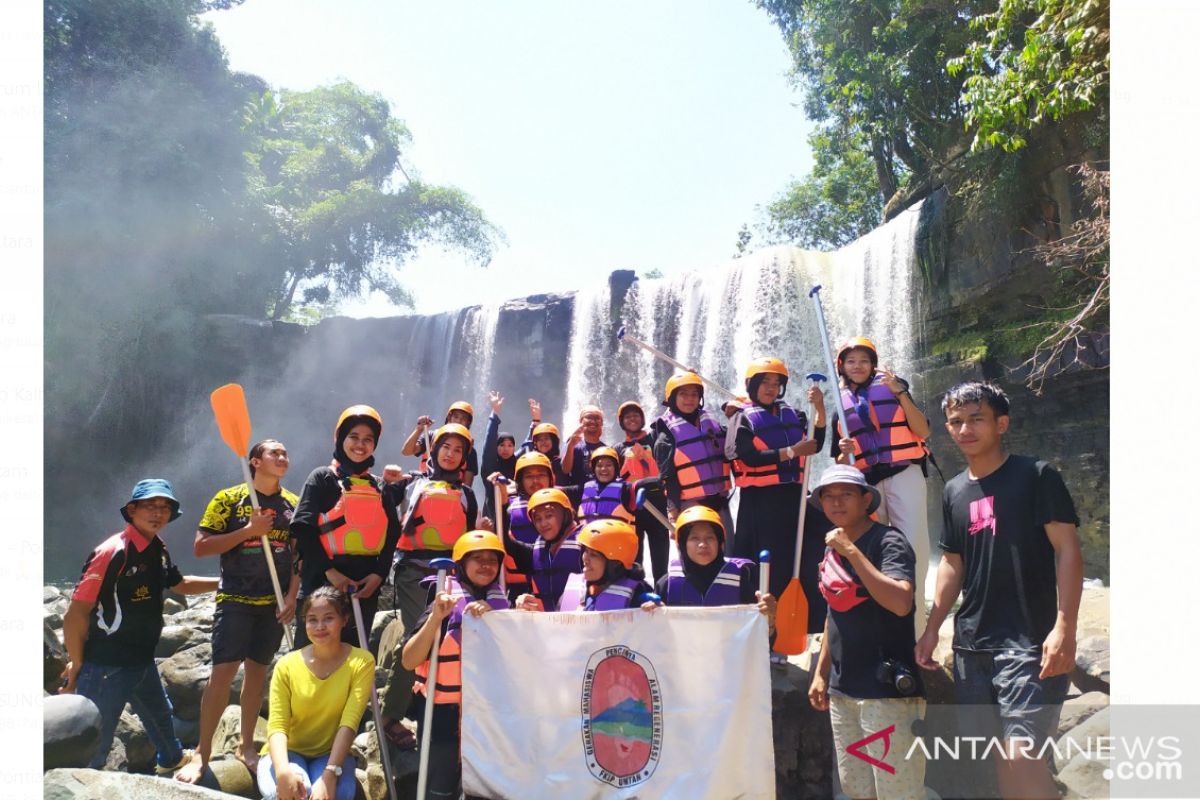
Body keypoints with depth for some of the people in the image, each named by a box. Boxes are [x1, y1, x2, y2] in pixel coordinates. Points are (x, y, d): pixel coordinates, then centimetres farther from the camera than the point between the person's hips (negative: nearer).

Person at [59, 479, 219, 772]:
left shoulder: (158, 550, 3)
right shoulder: (113, 551, -23)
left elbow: (180, 584, 23)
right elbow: (75, 614, -21)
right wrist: (77, 666, -13)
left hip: (142, 661, 10)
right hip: (106, 668, -10)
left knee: (160, 714, 31)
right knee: (94, 746, 0)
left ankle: (171, 759, 57)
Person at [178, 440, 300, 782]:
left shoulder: (293, 504, 5)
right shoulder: (228, 498, -4)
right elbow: (200, 547, -7)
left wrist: (292, 597, -4)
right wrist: (248, 531, -16)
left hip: (275, 602, 3)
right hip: (235, 599, -3)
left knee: (257, 671, 10)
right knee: (222, 672, -8)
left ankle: (246, 745, 23)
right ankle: (202, 752, 6)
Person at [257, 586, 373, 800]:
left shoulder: (361, 662, -12)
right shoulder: (287, 665, -8)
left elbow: (349, 722, -20)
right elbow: (277, 725, -16)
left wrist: (330, 774, -33)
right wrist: (283, 770, -34)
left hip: (331, 754, -1)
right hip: (289, 752, 1)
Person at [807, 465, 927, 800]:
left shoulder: (888, 541, -10)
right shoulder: (831, 549, 12)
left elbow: (901, 604, -26)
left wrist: (852, 551, -24)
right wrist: (820, 673, 17)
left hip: (887, 689, -7)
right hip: (842, 690, 8)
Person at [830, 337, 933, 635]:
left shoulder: (892, 387, 9)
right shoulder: (839, 403, 14)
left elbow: (923, 431, -2)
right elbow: (840, 462, 17)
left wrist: (900, 393, -10)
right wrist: (845, 452, -7)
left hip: (904, 475, -2)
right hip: (864, 482, 2)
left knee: (912, 550, -9)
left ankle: (915, 631, -2)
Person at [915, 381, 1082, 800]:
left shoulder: (1036, 475, -4)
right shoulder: (954, 491, 11)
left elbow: (1068, 550, -9)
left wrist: (1064, 628, -18)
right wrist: (932, 628, 10)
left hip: (1031, 643, -5)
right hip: (971, 644, 6)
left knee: (1021, 756, -14)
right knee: (999, 754, 12)